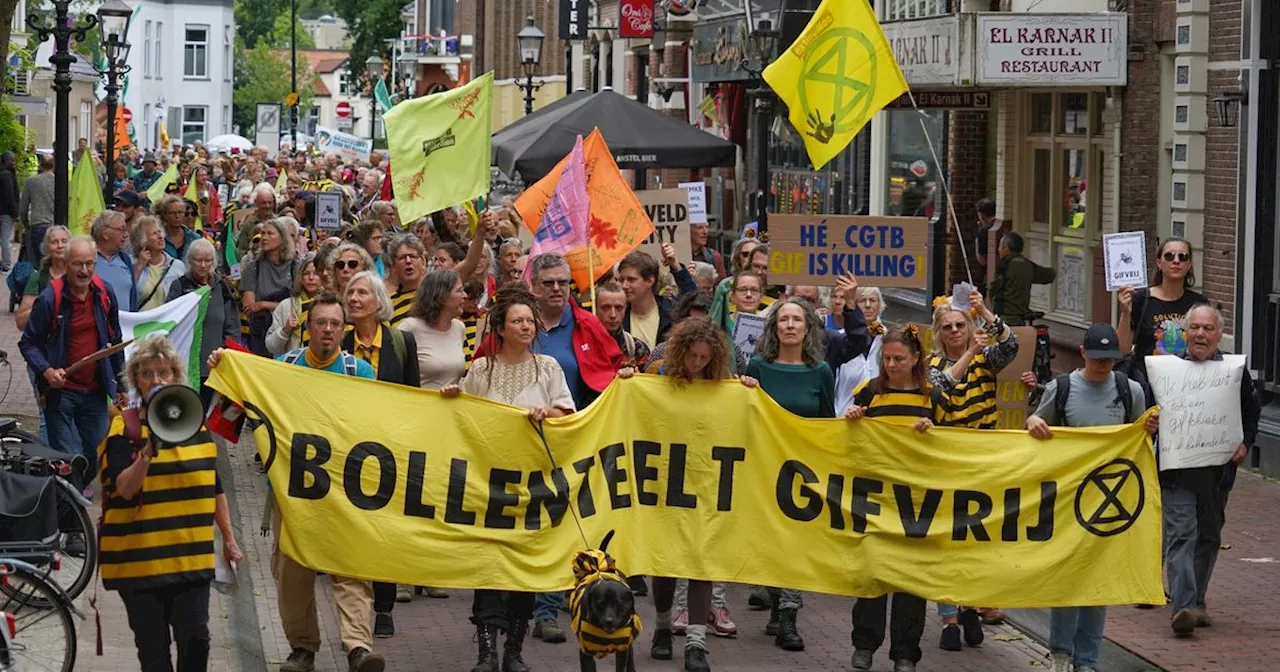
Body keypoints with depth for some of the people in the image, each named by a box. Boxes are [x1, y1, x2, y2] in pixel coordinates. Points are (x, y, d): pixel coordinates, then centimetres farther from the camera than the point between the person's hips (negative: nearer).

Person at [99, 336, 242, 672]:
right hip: (139, 557, -3)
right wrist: (150, 449, -31)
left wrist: (229, 538, 18)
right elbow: (125, 489, -17)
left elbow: (214, 488, 17)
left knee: (195, 638, -5)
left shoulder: (196, 423, 9)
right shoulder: (123, 428, -4)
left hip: (191, 556, 3)